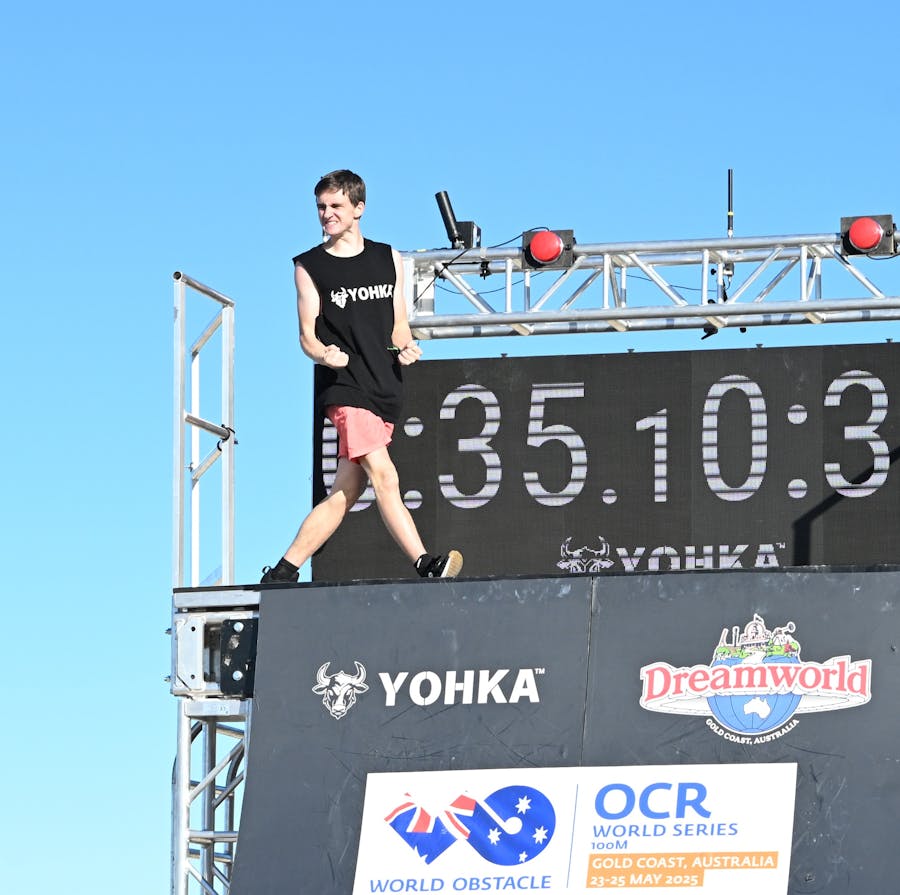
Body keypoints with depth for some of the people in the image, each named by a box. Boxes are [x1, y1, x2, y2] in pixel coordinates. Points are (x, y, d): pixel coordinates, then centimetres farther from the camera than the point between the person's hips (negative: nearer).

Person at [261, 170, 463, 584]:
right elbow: (307, 335, 4)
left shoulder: (388, 259, 16)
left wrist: (406, 348, -3)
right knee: (384, 475, -20)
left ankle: (282, 573, 9)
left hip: (384, 390, 4)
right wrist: (324, 353, -18)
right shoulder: (309, 267, 7)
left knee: (345, 492, 2)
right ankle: (425, 564, -28)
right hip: (344, 386, -4)